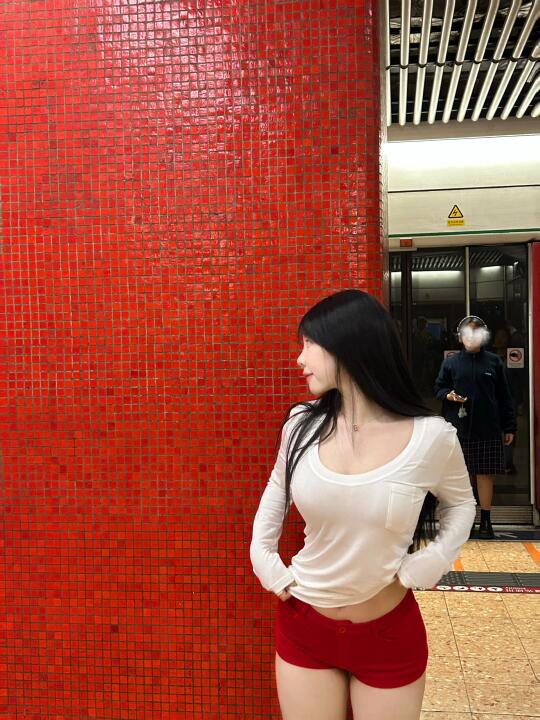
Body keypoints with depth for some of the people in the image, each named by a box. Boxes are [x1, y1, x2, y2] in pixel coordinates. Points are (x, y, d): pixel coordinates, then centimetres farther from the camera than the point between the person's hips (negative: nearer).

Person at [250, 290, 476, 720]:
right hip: (302, 627, 2)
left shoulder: (431, 436, -17)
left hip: (390, 634, -2)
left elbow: (461, 505, 3)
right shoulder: (303, 424, -9)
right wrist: (265, 559, 3)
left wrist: (427, 566, -9)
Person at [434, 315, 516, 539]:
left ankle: (486, 522, 15)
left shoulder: (494, 361, 6)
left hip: (488, 429, 0)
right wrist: (449, 395, -12)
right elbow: (438, 388, 11)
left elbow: (504, 396, 7)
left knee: (485, 474, 5)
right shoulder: (450, 363, 7)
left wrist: (509, 427, 5)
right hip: (458, 428, 0)